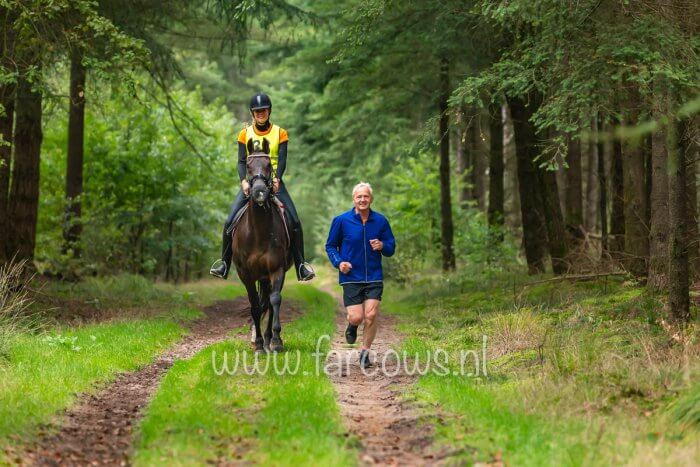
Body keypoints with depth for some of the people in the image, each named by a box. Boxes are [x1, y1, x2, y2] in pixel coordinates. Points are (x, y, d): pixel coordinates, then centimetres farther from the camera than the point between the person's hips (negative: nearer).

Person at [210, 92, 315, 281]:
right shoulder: (245, 134, 7)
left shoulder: (280, 133, 5)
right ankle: (224, 262, -1)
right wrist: (244, 181, -19)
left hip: (274, 182, -1)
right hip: (251, 182, 1)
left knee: (294, 221, -15)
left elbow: (282, 160, -5)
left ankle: (301, 265, -7)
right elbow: (241, 161, 0)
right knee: (230, 221, -14)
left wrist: (277, 179, -24)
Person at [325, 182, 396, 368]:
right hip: (351, 277, -1)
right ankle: (352, 324, 31)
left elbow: (391, 248, 8)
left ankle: (365, 352, 12)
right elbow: (330, 246, 5)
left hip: (374, 277, 1)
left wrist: (382, 246, -15)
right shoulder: (342, 220, -3)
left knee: (371, 315, -6)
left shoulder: (380, 221, 2)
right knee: (357, 317, -7)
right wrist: (339, 262, -13)